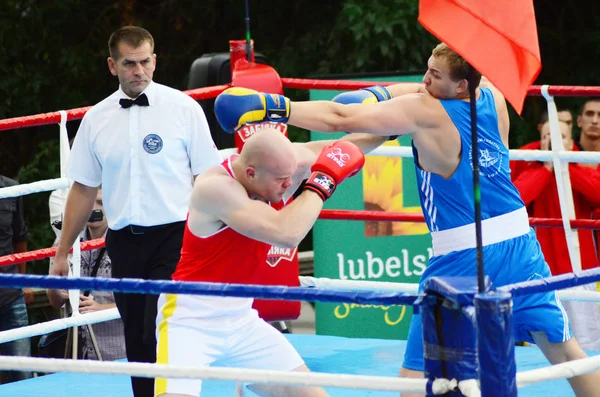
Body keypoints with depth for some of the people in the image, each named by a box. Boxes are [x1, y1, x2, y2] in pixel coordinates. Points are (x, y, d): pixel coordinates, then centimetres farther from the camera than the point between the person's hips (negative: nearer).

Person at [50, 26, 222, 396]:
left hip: (174, 238, -4)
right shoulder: (96, 119, 8)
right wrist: (62, 252, 14)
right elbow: (83, 190, 14)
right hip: (124, 241, 4)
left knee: (162, 337, -15)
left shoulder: (183, 108, -2)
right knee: (137, 343, 8)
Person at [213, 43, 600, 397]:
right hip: (519, 245, 6)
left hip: (463, 258, -6)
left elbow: (338, 118, -14)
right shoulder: (493, 96, 3)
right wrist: (380, 95, 17)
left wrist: (273, 107, -10)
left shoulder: (424, 111, -13)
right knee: (562, 347, 14)